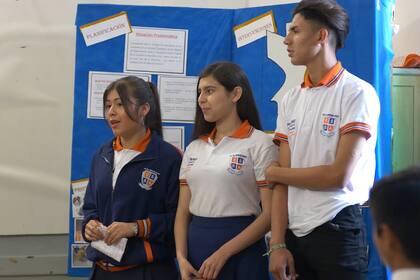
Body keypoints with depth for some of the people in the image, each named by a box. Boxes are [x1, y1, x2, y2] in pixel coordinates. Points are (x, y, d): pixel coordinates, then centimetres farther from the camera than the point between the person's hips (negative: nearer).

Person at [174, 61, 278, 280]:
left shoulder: (260, 144, -6)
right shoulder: (194, 148, 10)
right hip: (196, 245, 5)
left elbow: (270, 214, -11)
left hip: (240, 250, -5)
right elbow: (183, 212, 8)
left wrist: (222, 254, -16)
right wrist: (182, 258, -7)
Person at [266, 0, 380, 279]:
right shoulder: (291, 100, 8)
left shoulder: (358, 93, -9)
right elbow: (283, 181, 4)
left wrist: (274, 173, -2)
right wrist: (278, 244, -3)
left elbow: (339, 175, -14)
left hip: (338, 231, -5)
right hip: (294, 232, 5)